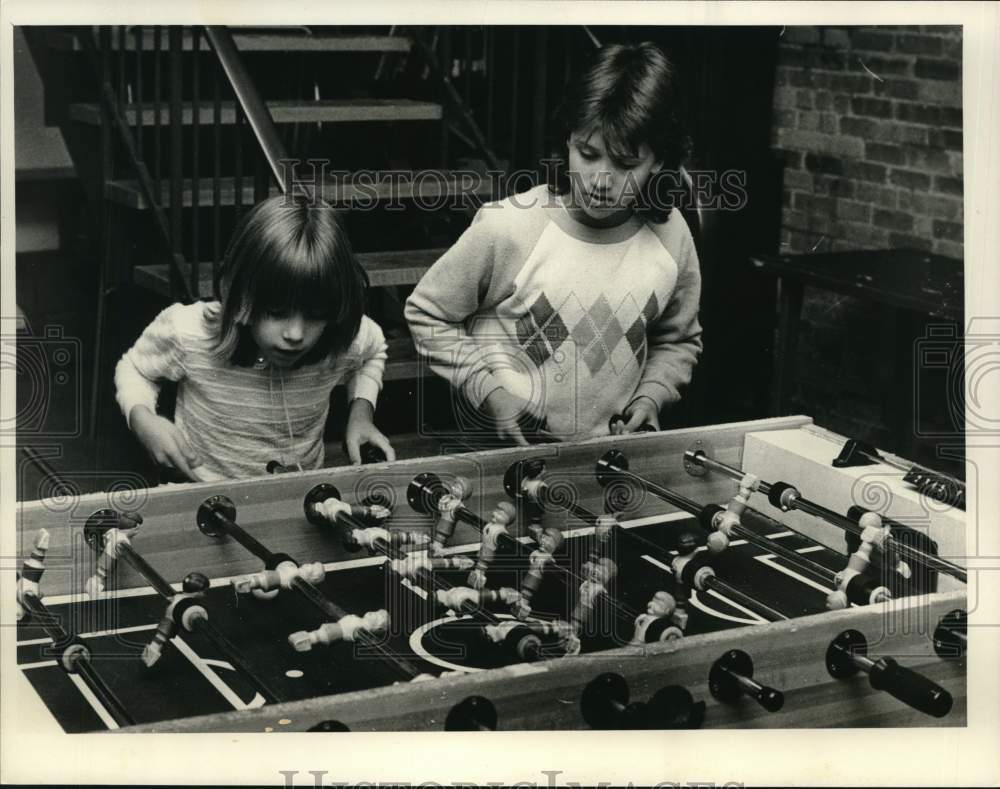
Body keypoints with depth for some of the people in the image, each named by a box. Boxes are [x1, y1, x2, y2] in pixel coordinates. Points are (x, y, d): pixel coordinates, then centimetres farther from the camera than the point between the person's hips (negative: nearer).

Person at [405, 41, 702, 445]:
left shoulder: (670, 236, -2)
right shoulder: (507, 227, -15)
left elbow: (678, 341, 16)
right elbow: (426, 313, -2)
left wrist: (650, 395, -1)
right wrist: (488, 386, -12)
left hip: (607, 448, 3)